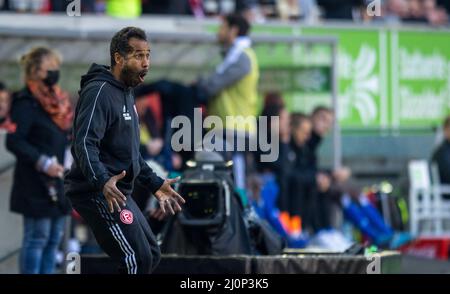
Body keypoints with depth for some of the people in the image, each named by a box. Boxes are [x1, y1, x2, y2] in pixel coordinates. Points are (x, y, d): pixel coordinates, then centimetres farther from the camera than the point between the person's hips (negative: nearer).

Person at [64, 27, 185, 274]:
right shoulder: (99, 92, -15)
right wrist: (102, 181, -42)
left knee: (150, 256, 12)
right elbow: (84, 144, -27)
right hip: (98, 194, -10)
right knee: (137, 261, -15)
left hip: (117, 193, 10)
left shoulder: (126, 94, 18)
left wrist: (155, 184, 25)